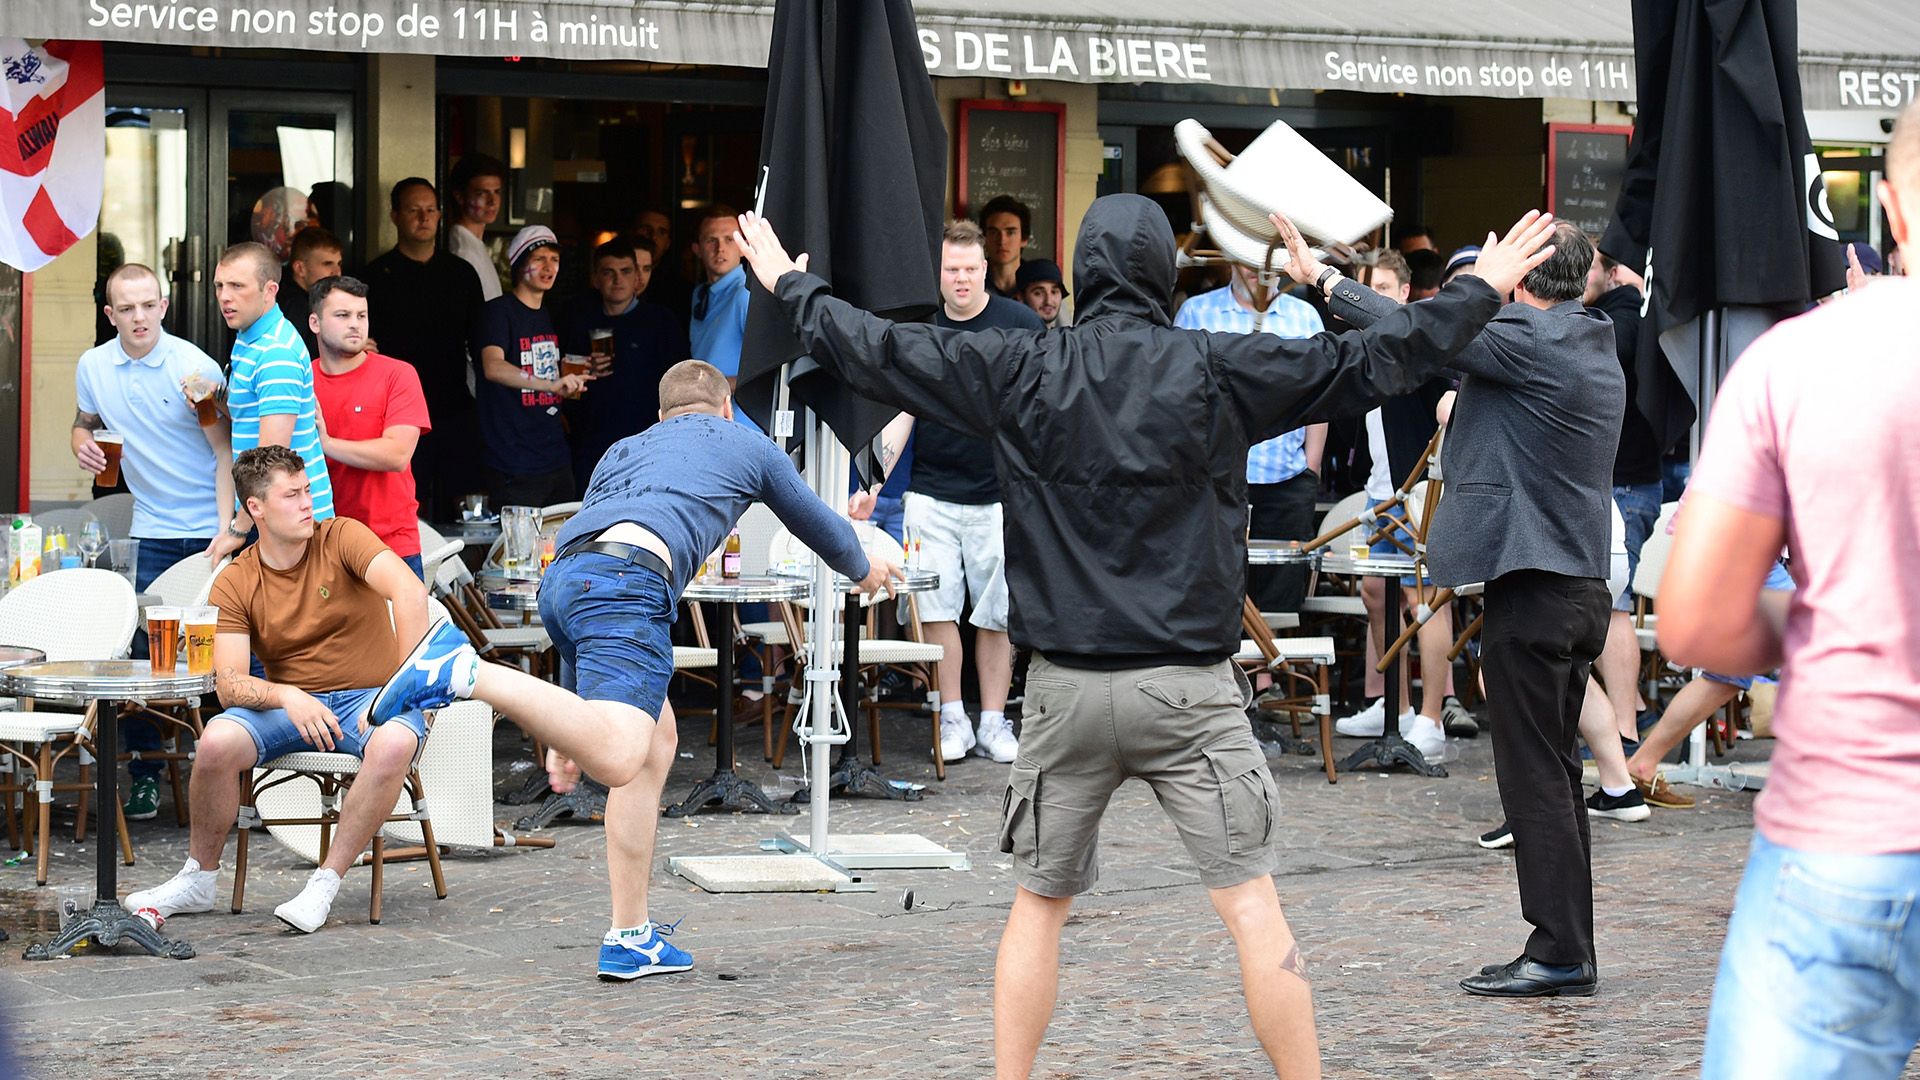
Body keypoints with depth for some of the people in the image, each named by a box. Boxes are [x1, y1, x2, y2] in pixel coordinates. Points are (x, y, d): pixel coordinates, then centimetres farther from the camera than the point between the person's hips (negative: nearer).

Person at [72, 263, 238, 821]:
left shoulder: (195, 367, -11)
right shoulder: (92, 367, 2)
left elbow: (226, 453, -9)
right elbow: (84, 421, 22)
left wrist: (226, 531, -18)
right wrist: (83, 442, -3)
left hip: (213, 527, -4)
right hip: (153, 528, 4)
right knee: (143, 651, 1)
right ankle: (143, 773, 11)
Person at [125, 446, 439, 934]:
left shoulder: (342, 538, -7)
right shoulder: (234, 584, -1)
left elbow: (410, 591, -22)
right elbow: (229, 683, -10)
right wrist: (287, 697, -31)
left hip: (368, 699, -2)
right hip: (288, 704, 2)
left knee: (395, 743, -37)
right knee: (216, 741, -27)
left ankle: (325, 884, -24)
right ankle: (199, 880, -4)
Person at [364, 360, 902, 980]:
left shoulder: (623, 450, 40)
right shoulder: (746, 445, 29)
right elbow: (817, 526, 43)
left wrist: (568, 732, 39)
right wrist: (865, 569, 68)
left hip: (558, 578, 7)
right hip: (627, 578, -7)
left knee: (656, 739, 20)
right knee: (617, 759, -24)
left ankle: (631, 938, 19)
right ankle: (466, 673, -38)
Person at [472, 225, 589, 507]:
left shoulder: (551, 316, 16)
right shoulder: (498, 312, -9)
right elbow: (493, 368, -29)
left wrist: (573, 381, 15)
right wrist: (552, 385, -41)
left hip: (557, 460, 8)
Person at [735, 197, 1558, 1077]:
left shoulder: (1018, 371, 0)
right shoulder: (1217, 369, -5)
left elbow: (875, 351, 9)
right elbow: (1375, 363, -1)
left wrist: (789, 285, 26)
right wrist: (1481, 292, 12)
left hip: (1066, 689, 2)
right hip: (1190, 690, -2)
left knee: (1038, 903, 14)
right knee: (1252, 905, 0)